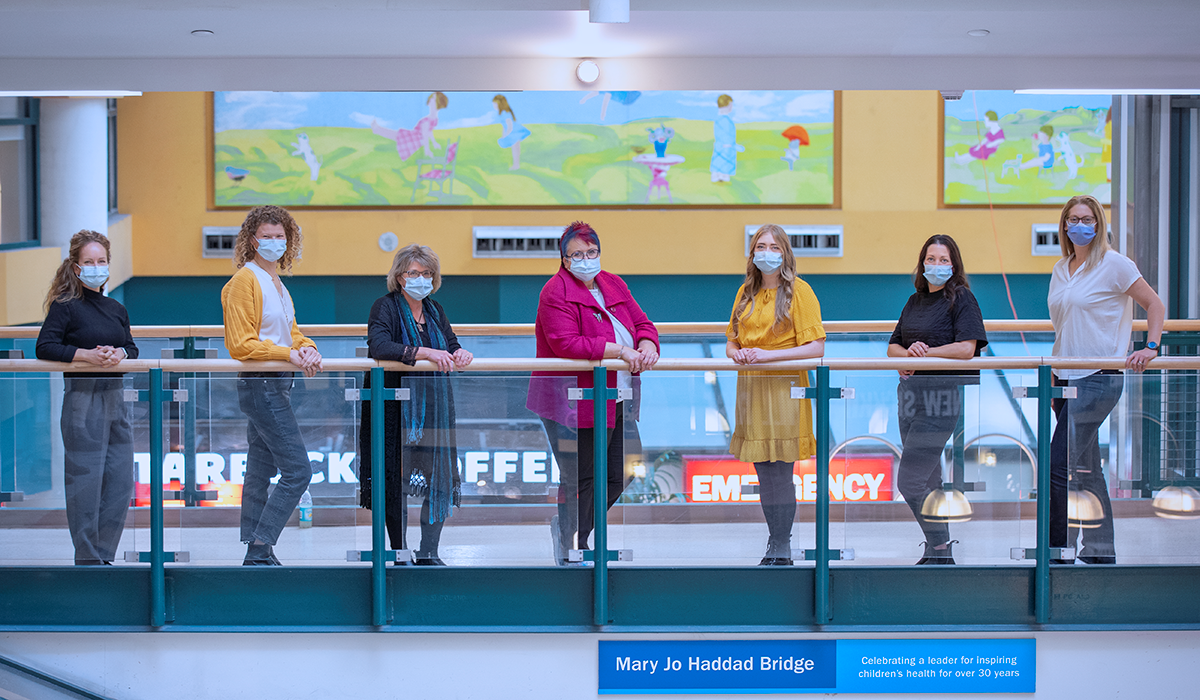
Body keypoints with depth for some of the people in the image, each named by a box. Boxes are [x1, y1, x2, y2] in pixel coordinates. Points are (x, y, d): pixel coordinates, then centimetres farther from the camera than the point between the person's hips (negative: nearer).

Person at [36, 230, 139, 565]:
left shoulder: (116, 309, 13)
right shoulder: (65, 306, -5)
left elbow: (132, 348, 14)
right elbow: (44, 348, -11)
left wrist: (119, 354, -9)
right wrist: (86, 355, -20)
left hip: (114, 397, 6)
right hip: (81, 399, -6)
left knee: (121, 479, 6)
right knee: (85, 479, -4)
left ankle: (104, 554, 17)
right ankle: (87, 559, 5)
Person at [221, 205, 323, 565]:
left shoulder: (277, 282, 18)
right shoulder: (245, 280, -11)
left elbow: (290, 333, 22)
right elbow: (241, 345, -15)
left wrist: (306, 348, 0)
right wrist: (289, 354, -19)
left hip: (276, 386, 10)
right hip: (261, 385, -10)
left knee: (260, 473, 11)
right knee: (298, 471, -12)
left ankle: (255, 556, 15)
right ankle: (260, 550, -9)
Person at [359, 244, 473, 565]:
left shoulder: (435, 310, 12)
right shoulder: (385, 307, -7)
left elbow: (450, 345, 13)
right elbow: (379, 346, -24)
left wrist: (458, 353, -12)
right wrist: (424, 353, -31)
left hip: (434, 407, 5)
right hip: (395, 409, -5)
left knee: (441, 479, 2)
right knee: (396, 482, -1)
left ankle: (428, 553, 13)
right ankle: (400, 555, 10)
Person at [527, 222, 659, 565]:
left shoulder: (613, 285, 13)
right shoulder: (556, 293, -11)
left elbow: (641, 323, 13)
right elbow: (567, 343, -23)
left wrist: (647, 346, -11)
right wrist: (620, 350, -25)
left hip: (617, 403, 8)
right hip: (573, 404, -8)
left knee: (617, 478, 12)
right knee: (579, 480, 0)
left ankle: (572, 527, 32)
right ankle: (572, 550, 15)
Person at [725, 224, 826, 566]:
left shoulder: (799, 291, -4)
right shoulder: (746, 292, 14)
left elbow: (816, 347, -11)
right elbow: (731, 342, 20)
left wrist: (768, 355, -18)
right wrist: (737, 353, -4)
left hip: (784, 389, -6)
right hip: (751, 389, 6)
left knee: (781, 472, -7)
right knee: (763, 473, 8)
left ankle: (780, 553, -1)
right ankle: (776, 545, 16)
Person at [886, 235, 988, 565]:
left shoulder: (961, 299, -5)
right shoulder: (915, 301, 16)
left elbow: (967, 348, -16)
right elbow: (893, 346, 16)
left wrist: (925, 352, -13)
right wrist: (906, 355, -6)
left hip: (945, 394, -8)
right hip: (911, 393, 8)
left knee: (909, 481, -13)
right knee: (928, 481, 12)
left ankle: (941, 550, -3)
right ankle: (937, 550, 20)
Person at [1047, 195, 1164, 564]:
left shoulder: (1113, 264, -6)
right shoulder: (1061, 270, 14)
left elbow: (1155, 304, -2)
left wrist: (1151, 347, -14)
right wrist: (1052, 380, 17)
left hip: (1099, 378, -7)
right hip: (1068, 379, 8)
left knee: (1059, 466, -13)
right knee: (1085, 468, 10)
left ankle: (1058, 550, -6)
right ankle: (1101, 550, 17)